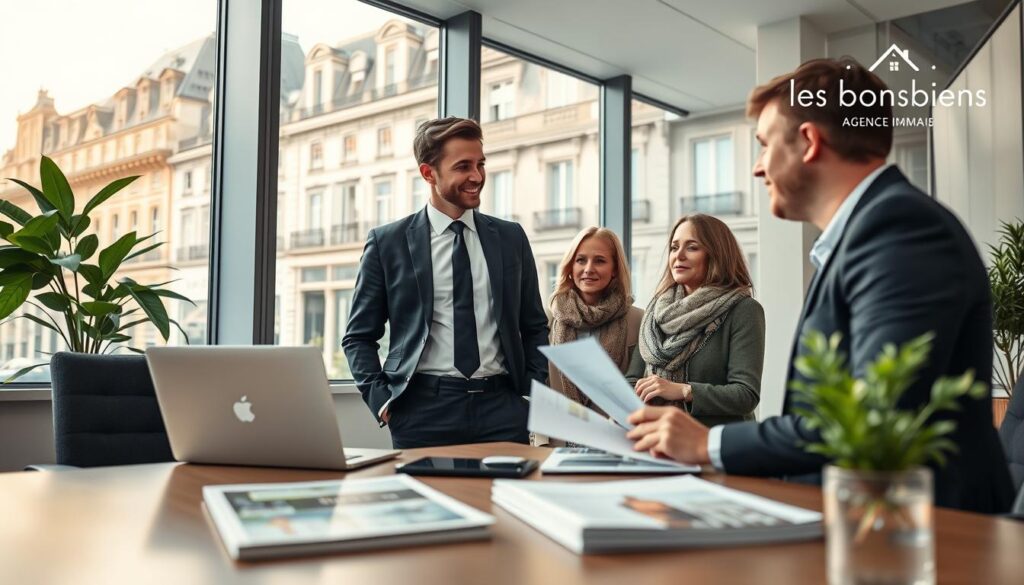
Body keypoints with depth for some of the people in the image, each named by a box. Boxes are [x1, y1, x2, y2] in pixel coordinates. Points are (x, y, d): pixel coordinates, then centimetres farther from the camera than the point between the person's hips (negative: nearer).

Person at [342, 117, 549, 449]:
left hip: (502, 407, 2)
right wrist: (381, 400, -4)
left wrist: (535, 396, 4)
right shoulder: (387, 242, 2)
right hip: (423, 409, -2)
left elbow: (534, 328, 16)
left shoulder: (511, 237, 10)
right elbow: (358, 337, 7)